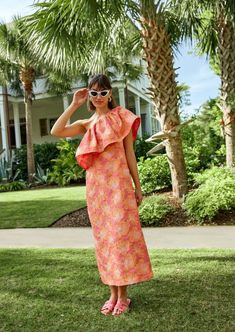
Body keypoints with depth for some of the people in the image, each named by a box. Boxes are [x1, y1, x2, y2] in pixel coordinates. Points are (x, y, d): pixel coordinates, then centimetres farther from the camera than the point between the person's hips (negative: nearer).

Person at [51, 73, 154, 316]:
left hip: (118, 184, -3)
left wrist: (137, 186, 1)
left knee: (120, 236, -2)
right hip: (95, 186, 4)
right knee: (103, 238, 7)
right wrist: (74, 105, -1)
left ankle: (123, 295, 10)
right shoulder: (86, 124, 12)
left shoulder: (121, 118, 6)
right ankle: (113, 293, 20)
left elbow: (130, 154, 4)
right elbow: (56, 132, -4)